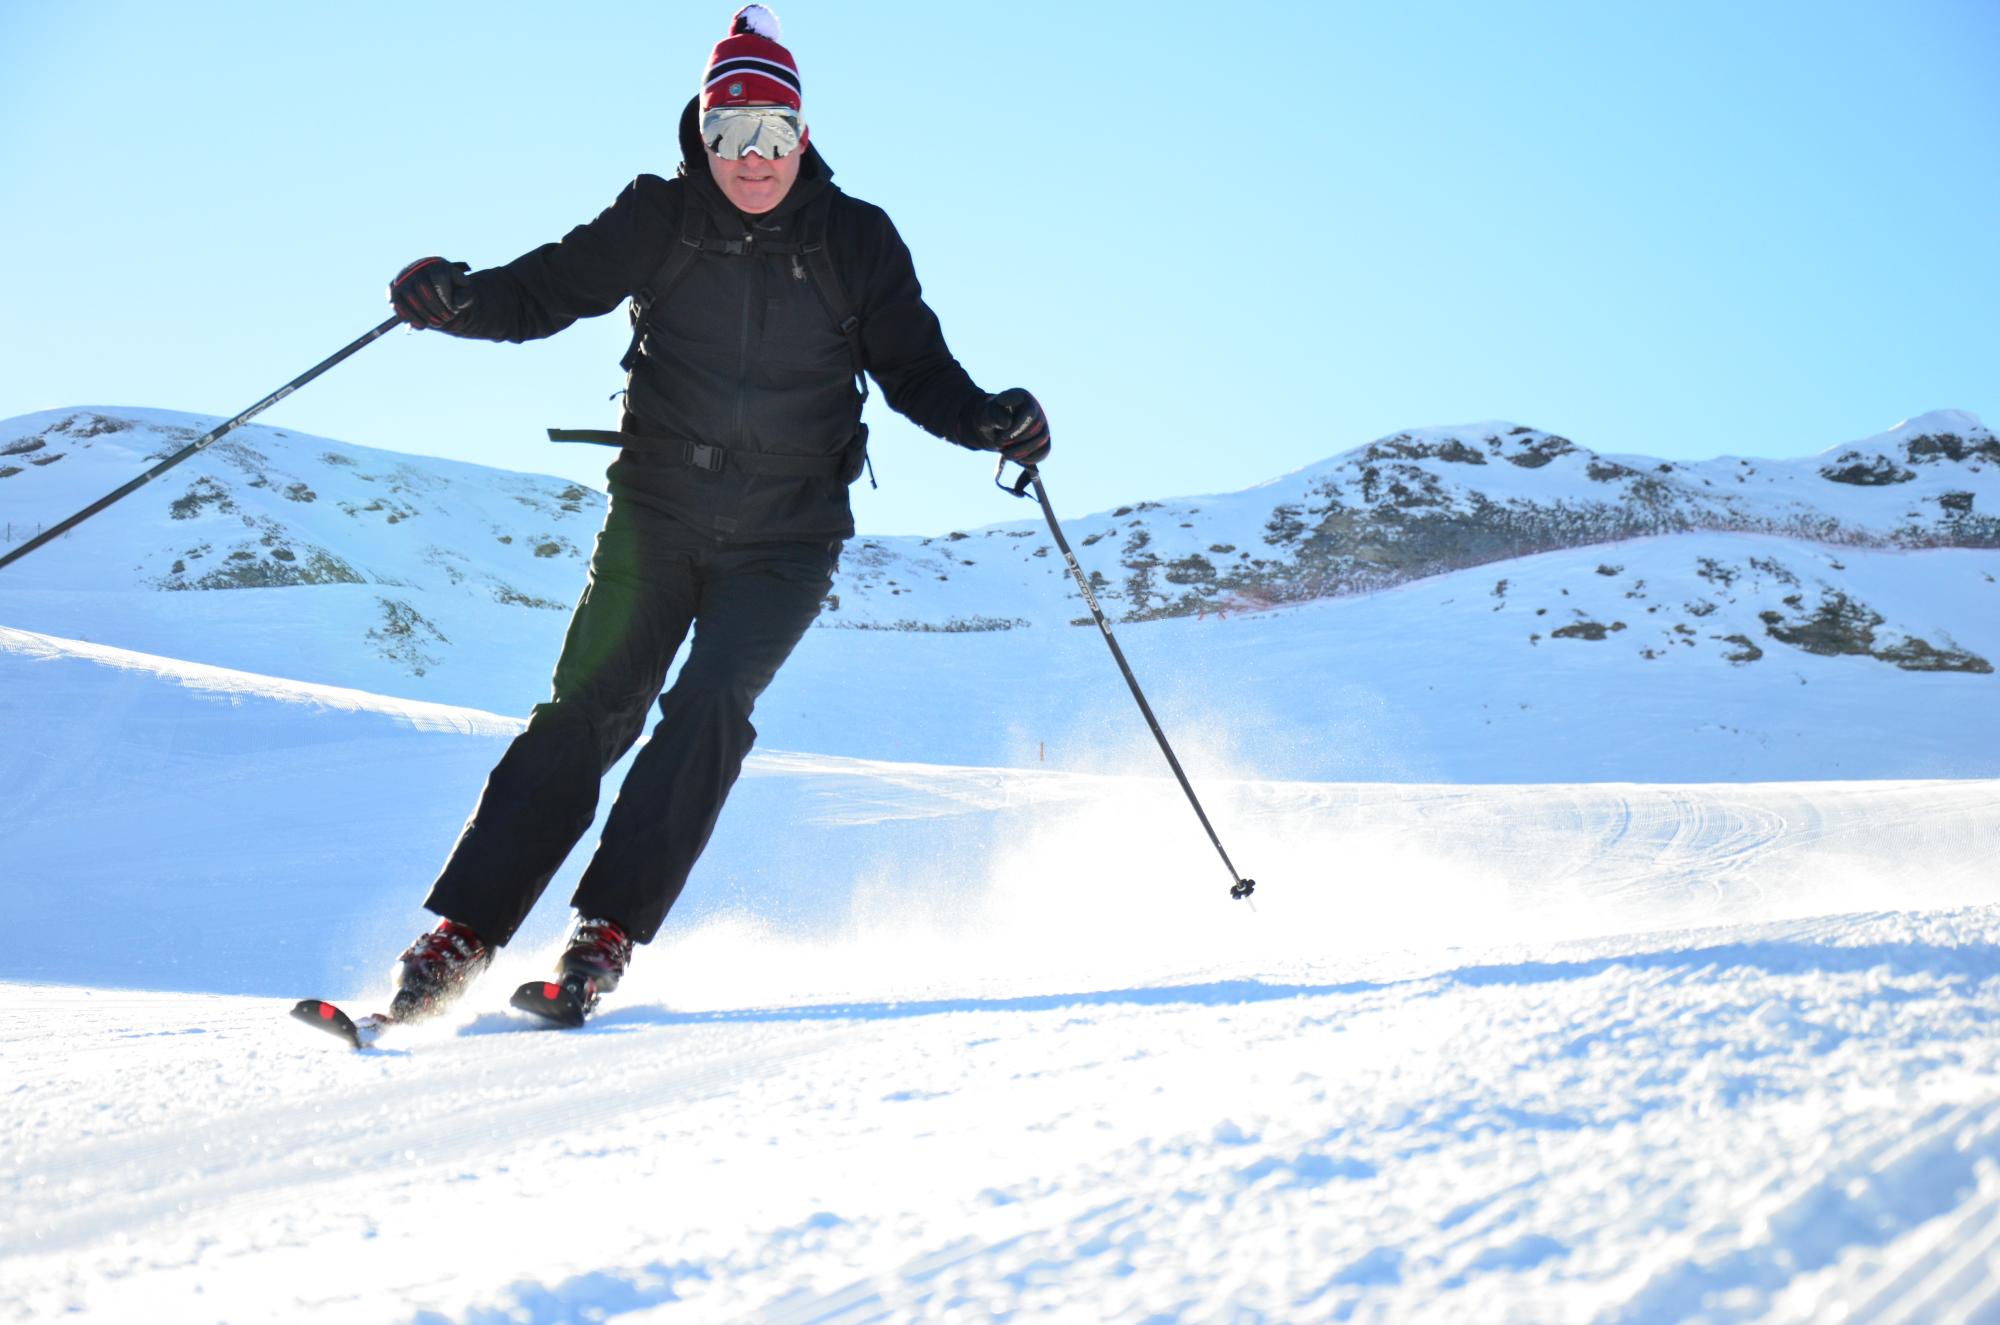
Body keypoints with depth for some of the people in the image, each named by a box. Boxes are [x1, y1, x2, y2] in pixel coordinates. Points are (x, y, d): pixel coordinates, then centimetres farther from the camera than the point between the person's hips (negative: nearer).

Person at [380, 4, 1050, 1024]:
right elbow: (544, 291, 0)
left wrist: (989, 420, -16)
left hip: (786, 541, 0)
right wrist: (459, 297, -20)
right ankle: (460, 934, -2)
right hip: (656, 515, 0)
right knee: (587, 713, -7)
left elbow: (915, 371, 3)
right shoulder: (660, 222, 0)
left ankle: (608, 934, -13)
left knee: (709, 707, -19)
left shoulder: (856, 242, 0)